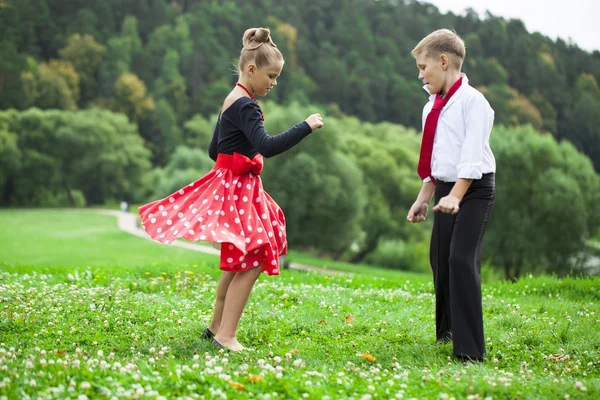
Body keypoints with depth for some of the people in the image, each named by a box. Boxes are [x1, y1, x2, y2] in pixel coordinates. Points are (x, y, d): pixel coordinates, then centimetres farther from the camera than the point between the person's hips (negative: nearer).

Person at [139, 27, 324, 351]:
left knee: (237, 263, 18)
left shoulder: (232, 101, 14)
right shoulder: (244, 105, -17)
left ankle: (216, 326, 29)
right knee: (251, 263, -9)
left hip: (232, 186, 10)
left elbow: (214, 149, 20)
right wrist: (305, 126, -25)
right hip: (237, 190, -10)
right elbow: (266, 146, -30)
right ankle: (226, 336, -8)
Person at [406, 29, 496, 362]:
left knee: (462, 260, -18)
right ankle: (448, 331, 32)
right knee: (439, 259, 12)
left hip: (474, 189, -8)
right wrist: (424, 197, 18)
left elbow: (472, 155, -20)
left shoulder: (472, 101, -12)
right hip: (446, 191, 8)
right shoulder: (432, 108, 12)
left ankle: (469, 349, -15)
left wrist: (455, 196, -28)